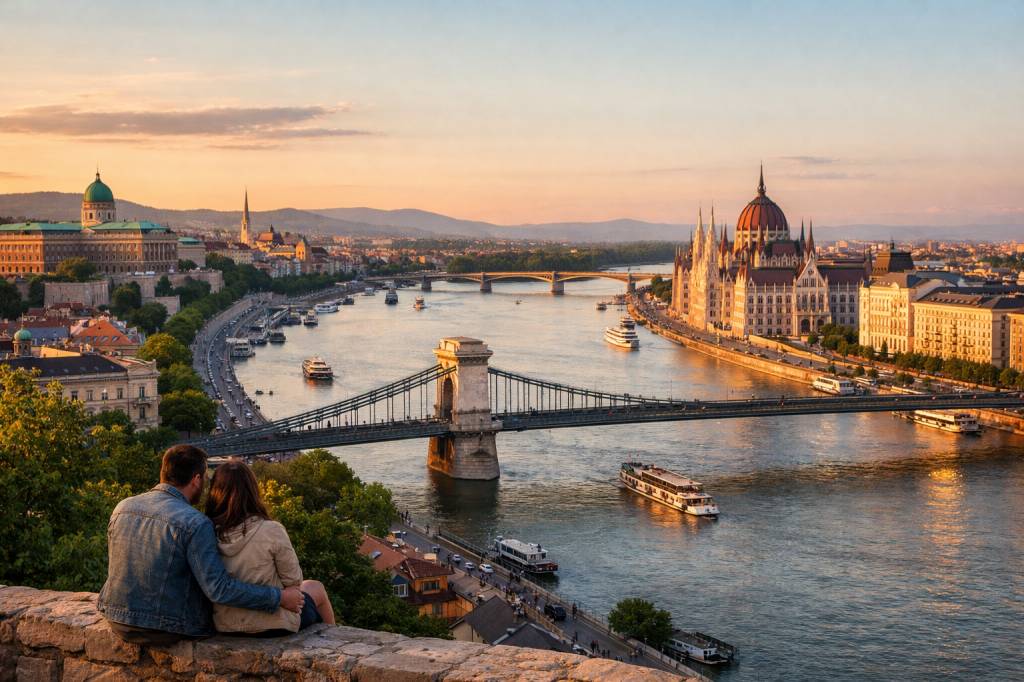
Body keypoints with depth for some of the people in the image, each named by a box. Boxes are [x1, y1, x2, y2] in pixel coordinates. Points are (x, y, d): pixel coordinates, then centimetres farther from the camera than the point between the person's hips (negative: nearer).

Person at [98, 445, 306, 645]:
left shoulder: (121, 508, -1)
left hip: (118, 623, 6)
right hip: (167, 631, -6)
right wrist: (280, 598, -17)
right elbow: (219, 589, -25)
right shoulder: (194, 523, -21)